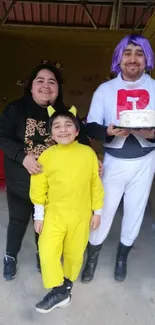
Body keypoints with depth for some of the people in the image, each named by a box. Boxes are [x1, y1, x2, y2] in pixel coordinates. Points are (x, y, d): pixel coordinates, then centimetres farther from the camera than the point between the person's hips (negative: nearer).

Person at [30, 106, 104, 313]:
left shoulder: (88, 153, -8)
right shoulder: (46, 156, -9)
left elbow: (96, 184, -1)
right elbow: (39, 189, -3)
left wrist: (97, 211, 3)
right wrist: (38, 216, 1)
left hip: (80, 216, 0)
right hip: (54, 215, 0)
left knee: (74, 253, 13)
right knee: (47, 251, -5)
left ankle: (67, 283, 42)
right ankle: (58, 290, 17)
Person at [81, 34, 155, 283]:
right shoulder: (105, 89, -1)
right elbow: (91, 127, -5)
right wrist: (108, 131, -26)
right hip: (113, 161, -1)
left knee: (135, 212, 14)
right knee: (103, 211, 7)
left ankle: (122, 257, 38)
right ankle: (92, 258, 30)